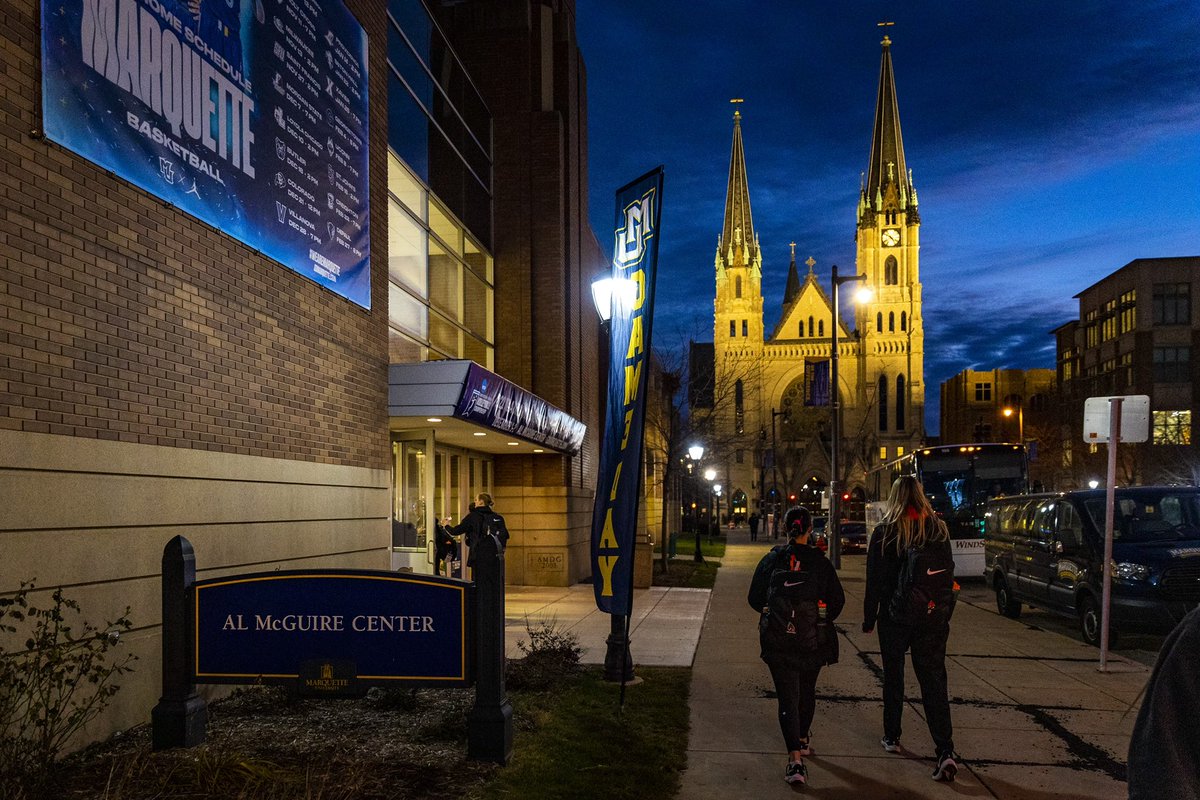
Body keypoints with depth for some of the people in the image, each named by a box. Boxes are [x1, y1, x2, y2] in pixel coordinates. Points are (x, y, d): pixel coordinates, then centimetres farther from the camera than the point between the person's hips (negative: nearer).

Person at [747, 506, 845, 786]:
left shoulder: (771, 560, -4)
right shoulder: (820, 562, -6)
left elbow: (754, 598, 2)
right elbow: (837, 600, -2)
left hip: (777, 641, -1)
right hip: (813, 640, 1)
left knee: (787, 697, 1)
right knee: (807, 692, 23)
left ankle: (795, 759, -11)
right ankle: (803, 739, 43)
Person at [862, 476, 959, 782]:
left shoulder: (884, 532, -9)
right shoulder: (938, 530, 0)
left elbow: (874, 581, -7)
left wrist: (868, 619, 2)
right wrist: (945, 616, 14)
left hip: (894, 618, -2)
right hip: (932, 619, 2)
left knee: (893, 677, 16)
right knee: (933, 680, 2)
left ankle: (892, 737, 28)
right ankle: (945, 751, -10)